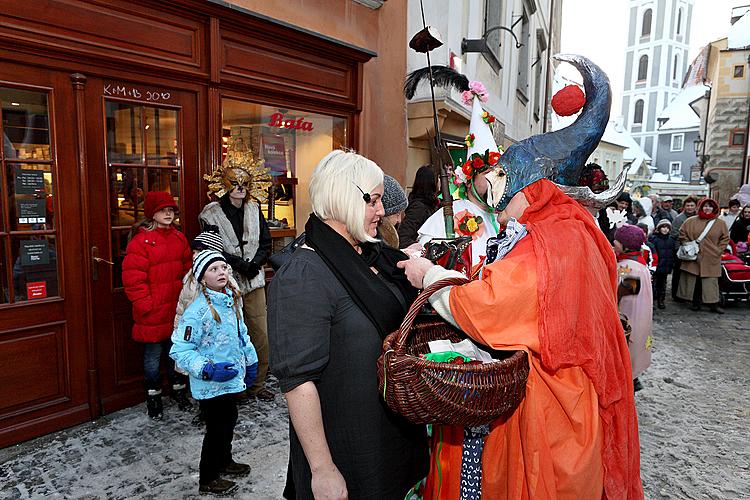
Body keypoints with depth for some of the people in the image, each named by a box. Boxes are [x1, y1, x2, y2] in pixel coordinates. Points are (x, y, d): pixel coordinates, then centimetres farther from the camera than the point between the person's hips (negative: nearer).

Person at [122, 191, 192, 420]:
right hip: (153, 312, -5)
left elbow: (188, 270, 14)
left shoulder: (179, 238, 8)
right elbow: (133, 279, -14)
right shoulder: (140, 241, -11)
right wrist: (146, 305, -15)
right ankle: (153, 397, 27)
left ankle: (178, 390, 34)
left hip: (177, 309, 5)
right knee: (153, 355, 8)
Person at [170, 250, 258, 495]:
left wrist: (250, 361, 18)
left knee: (229, 422, 23)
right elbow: (179, 350, -22)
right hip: (211, 384, -7)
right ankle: (207, 479, 27)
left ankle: (224, 461, 46)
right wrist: (208, 370, -29)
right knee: (217, 429, 5)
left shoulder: (232, 299, 1)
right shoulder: (198, 310, -24)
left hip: (232, 379, 8)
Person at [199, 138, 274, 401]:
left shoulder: (254, 210, 8)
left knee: (261, 335, 7)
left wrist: (255, 263, -8)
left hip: (254, 282, 4)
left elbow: (266, 243, 9)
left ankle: (257, 384, 24)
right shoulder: (211, 213, -5)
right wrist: (238, 263, -18)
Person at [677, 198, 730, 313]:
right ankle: (695, 303, 15)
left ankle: (713, 304, 8)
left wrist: (718, 250, -1)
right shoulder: (691, 221, 3)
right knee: (693, 281, 4)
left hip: (711, 258, 0)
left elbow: (725, 238, 8)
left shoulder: (720, 223, 5)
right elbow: (682, 233, 9)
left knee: (711, 281, 1)